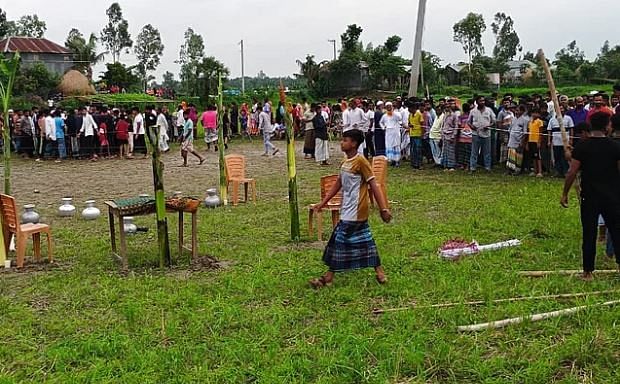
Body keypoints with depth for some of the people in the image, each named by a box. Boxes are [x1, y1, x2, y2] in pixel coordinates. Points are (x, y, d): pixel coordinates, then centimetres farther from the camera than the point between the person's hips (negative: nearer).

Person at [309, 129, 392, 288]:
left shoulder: (360, 161, -15)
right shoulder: (345, 163, 11)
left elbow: (374, 186, -17)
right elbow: (338, 185, 18)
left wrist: (384, 209, -21)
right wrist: (323, 203, 18)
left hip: (355, 211, -9)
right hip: (349, 209, 9)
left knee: (340, 240, -3)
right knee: (364, 240, 13)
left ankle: (329, 277, 6)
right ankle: (379, 272, 21)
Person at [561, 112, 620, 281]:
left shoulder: (581, 147, -6)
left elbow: (572, 172, -8)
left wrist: (565, 194, -1)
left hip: (589, 197, 0)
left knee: (589, 235, 5)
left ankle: (588, 272, 10)